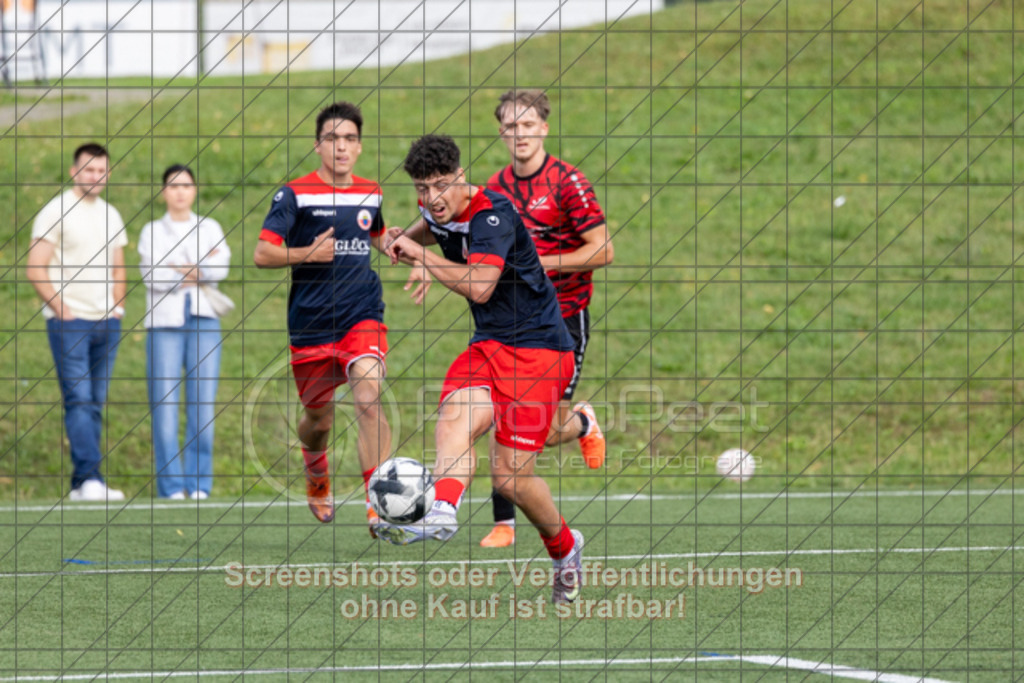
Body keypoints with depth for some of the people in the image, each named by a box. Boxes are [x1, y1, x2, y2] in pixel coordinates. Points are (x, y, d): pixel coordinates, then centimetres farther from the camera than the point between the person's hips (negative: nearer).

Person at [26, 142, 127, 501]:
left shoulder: (111, 215, 16)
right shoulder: (56, 212, -4)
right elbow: (35, 270, -9)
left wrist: (117, 307, 11)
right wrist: (61, 309, -13)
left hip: (106, 323, 6)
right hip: (69, 322, -6)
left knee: (95, 403, 4)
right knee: (78, 401, -13)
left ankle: (82, 485, 5)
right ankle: (90, 478, -19)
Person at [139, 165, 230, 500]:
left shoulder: (210, 229, 14)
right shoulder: (152, 232, 10)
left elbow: (220, 268, -4)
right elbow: (152, 276, -7)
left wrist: (179, 270, -8)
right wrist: (200, 271, -5)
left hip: (204, 321, 1)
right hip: (164, 322, -1)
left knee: (203, 403, -3)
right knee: (164, 403, -7)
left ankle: (199, 484, 2)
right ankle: (171, 485, -3)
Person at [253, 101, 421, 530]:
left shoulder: (370, 193, 10)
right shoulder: (296, 194, -4)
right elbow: (262, 254, -10)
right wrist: (308, 254, -25)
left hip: (362, 316, 1)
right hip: (310, 323, -1)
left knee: (368, 397, -23)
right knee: (318, 418, 10)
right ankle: (316, 474, 47)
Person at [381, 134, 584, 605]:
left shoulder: (492, 217, -19)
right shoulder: (441, 212, 8)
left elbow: (480, 286, -32)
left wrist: (422, 257, -24)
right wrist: (407, 238, 21)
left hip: (538, 347, -7)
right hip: (488, 345, 7)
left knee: (510, 477, -9)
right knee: (456, 415, -27)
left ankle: (564, 548, 18)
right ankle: (442, 508, -53)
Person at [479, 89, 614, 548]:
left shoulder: (567, 182, -10)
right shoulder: (496, 188, 7)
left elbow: (602, 251, -13)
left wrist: (542, 263, -20)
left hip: (563, 317, -4)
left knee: (547, 431, -4)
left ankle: (582, 422, 32)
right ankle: (504, 523, -1)